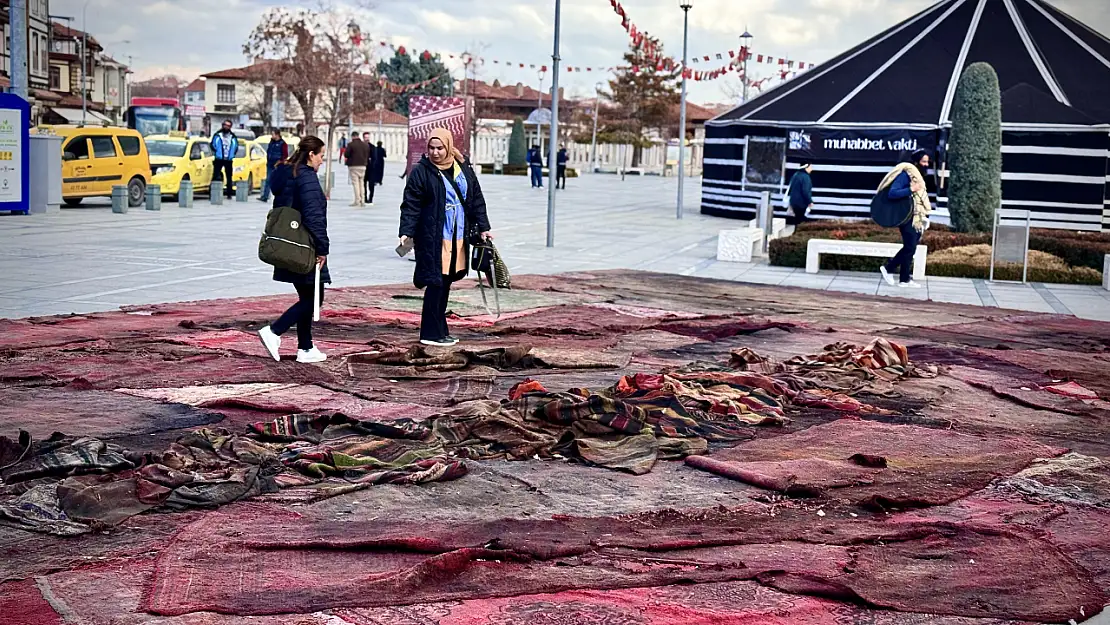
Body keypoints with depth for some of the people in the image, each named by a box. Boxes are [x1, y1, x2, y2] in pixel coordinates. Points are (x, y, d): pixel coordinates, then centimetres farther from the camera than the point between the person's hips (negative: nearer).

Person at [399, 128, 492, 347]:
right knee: (436, 284, -6)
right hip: (433, 238, -5)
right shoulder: (421, 172, -6)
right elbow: (411, 205, -7)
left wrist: (483, 227, 12)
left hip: (458, 238, 5)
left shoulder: (463, 168, 8)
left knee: (445, 283, 11)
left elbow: (476, 199, 15)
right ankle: (431, 333, 1)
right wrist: (407, 232, -17)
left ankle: (440, 331, 19)